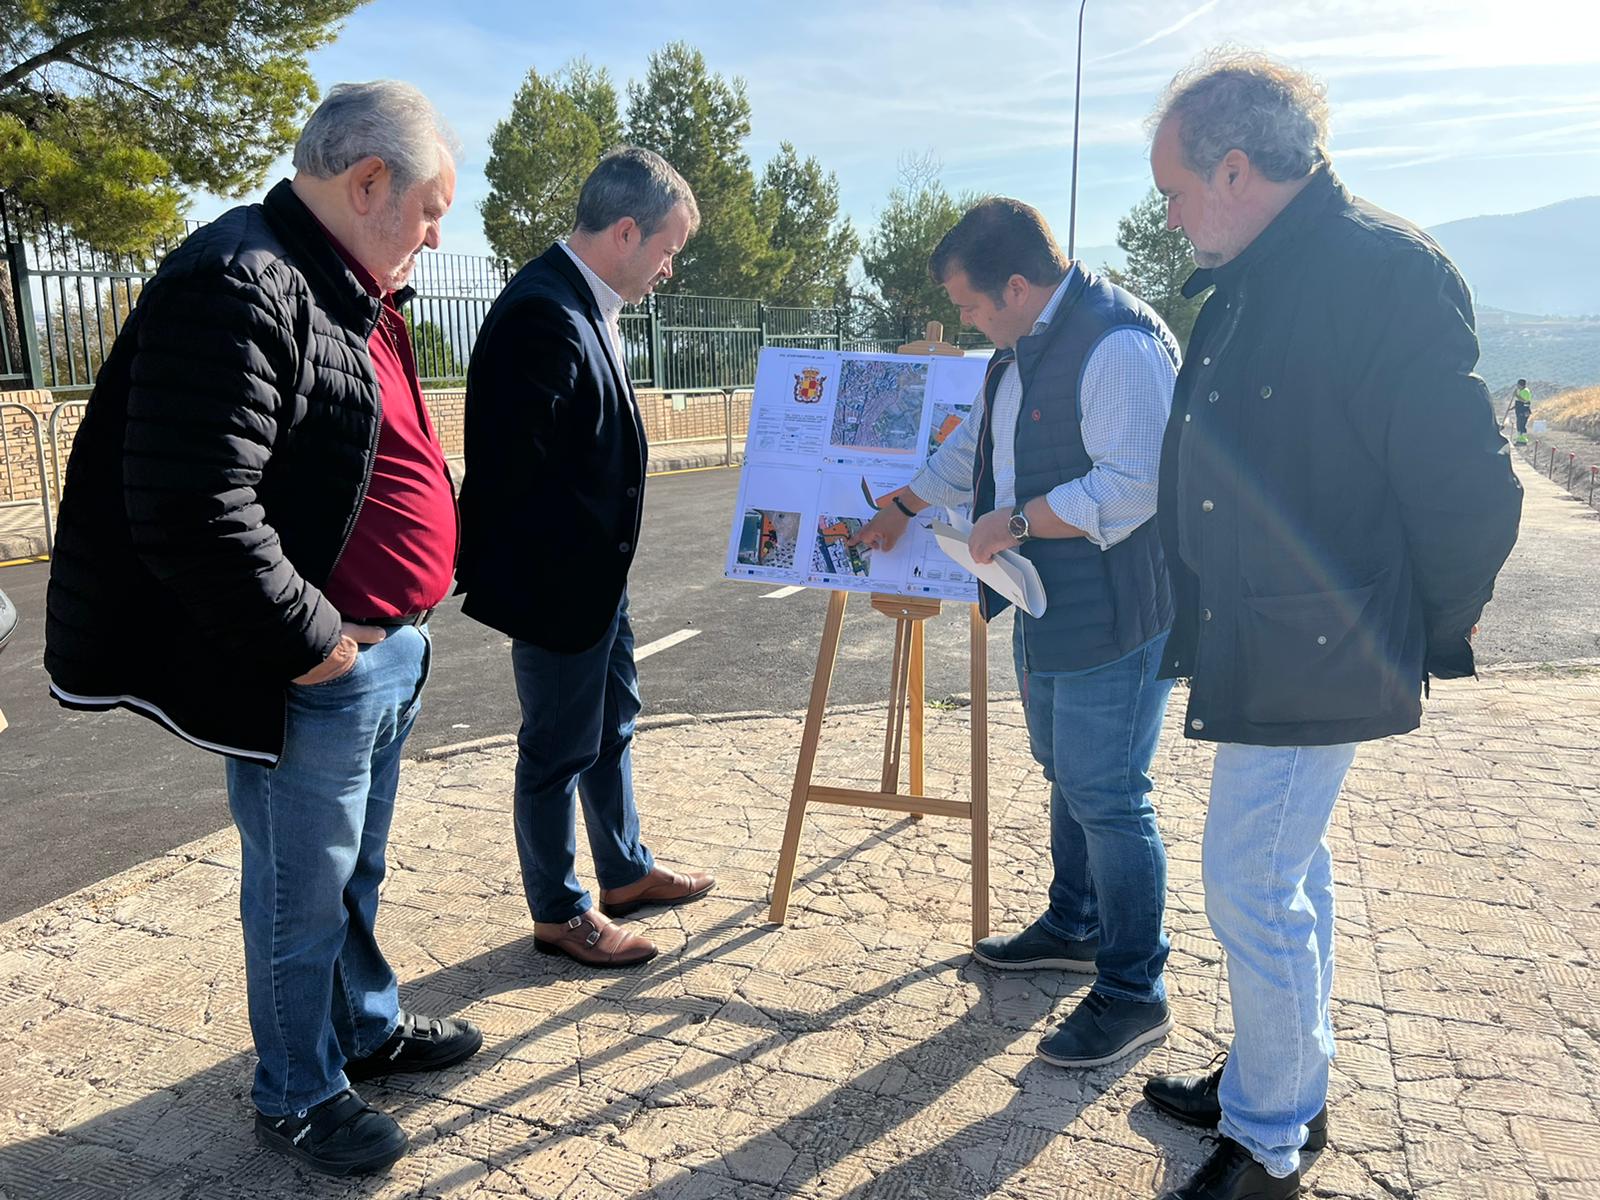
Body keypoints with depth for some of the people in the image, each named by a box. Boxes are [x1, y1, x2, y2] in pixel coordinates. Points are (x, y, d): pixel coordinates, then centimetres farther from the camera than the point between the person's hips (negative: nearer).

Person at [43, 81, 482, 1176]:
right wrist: (312, 643, -18)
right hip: (310, 676, -9)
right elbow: (193, 513, -27)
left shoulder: (358, 297, 13)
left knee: (356, 873, 24)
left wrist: (395, 625, 13)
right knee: (302, 896, 8)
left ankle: (368, 1027, 43)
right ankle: (297, 1097, 29)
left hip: (387, 653, 9)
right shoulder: (238, 286, -19)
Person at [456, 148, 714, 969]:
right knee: (559, 749, 7)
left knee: (612, 725, 22)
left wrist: (608, 559, 15)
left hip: (599, 573, 10)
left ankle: (625, 871, 41)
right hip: (556, 584, -10)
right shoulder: (542, 315, -25)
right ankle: (558, 913, 26)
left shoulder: (587, 305, 7)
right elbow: (507, 470, -24)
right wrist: (497, 583, -16)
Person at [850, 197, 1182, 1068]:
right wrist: (904, 505, 32)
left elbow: (1133, 485, -28)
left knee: (1105, 796, -4)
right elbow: (975, 446, 27)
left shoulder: (1118, 345, -20)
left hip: (1112, 617, -10)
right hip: (1047, 610, 10)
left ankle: (1134, 990, 12)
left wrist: (1015, 521, -22)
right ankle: (1074, 928, 39)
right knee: (1066, 777, 21)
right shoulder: (1023, 347, 14)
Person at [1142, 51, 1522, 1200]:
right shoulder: (1250, 283, 10)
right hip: (1258, 645, 9)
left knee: (1251, 884, 0)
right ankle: (1287, 1084, 39)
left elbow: (1469, 490, -17)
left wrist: (1426, 637, -4)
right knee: (1288, 870, 20)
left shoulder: (1383, 269, -18)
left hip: (1314, 660, -9)